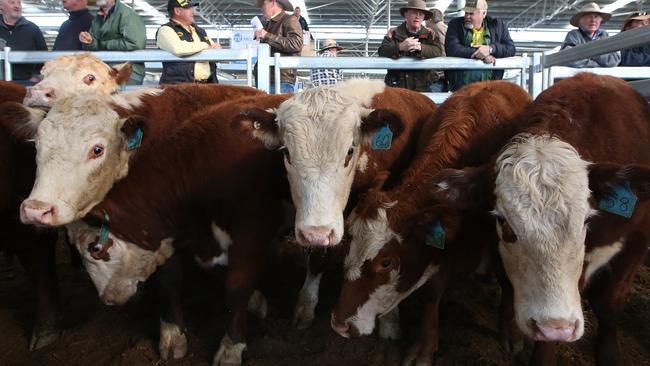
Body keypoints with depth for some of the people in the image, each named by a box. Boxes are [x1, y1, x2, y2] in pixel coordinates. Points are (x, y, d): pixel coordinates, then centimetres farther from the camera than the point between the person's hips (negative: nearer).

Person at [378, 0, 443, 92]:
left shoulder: (429, 34, 10)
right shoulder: (394, 33, 6)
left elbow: (438, 51, -8)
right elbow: (382, 51, -10)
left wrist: (420, 47, -27)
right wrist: (400, 47, -29)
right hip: (396, 85, -1)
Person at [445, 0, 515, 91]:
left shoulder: (497, 25, 10)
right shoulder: (455, 24, 5)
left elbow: (511, 48, 5)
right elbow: (451, 49, -10)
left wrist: (490, 48, -15)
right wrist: (480, 54, -16)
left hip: (489, 82, 2)